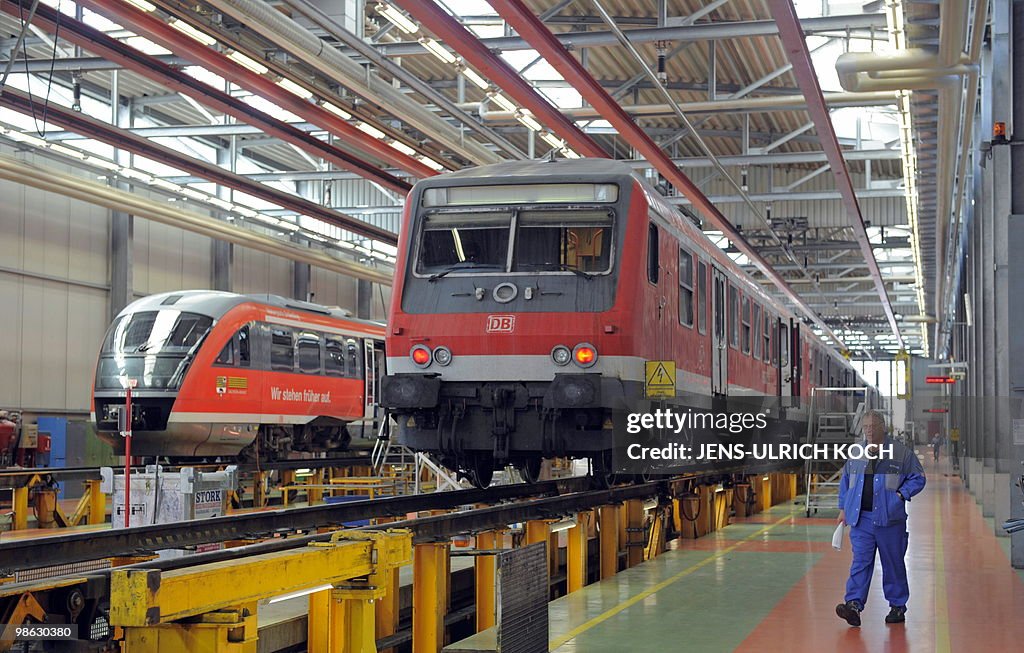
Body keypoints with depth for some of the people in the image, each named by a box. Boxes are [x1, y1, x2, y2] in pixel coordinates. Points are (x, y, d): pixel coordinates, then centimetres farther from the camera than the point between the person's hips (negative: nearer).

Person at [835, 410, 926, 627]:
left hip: (889, 519, -2)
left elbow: (918, 478, 3)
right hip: (860, 519, 2)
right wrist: (843, 508, 16)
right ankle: (854, 604, -15)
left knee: (894, 564, 8)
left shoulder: (901, 453, -1)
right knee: (860, 562, -7)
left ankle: (898, 606, 20)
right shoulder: (855, 454, 10)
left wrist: (901, 494, -10)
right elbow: (845, 482, 20)